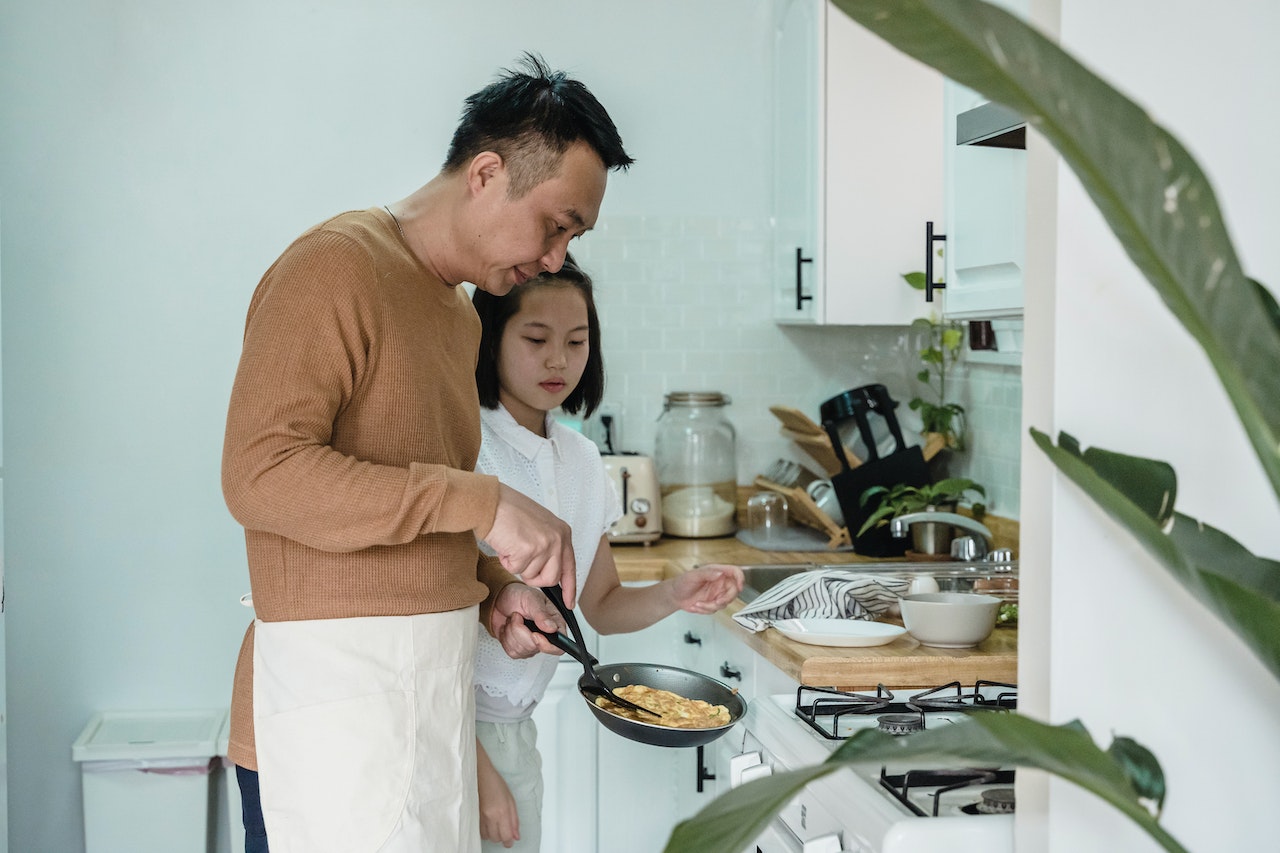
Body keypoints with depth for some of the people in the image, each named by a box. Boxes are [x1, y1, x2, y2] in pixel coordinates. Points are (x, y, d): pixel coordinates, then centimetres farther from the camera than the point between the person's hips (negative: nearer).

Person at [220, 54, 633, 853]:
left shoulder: (460, 311, 18)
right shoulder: (336, 266, -10)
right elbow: (261, 473, -22)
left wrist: (490, 589, 8)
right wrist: (481, 501, -22)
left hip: (431, 679, 8)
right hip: (338, 682, -8)